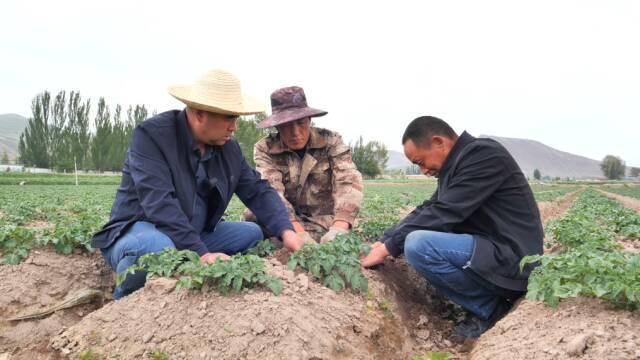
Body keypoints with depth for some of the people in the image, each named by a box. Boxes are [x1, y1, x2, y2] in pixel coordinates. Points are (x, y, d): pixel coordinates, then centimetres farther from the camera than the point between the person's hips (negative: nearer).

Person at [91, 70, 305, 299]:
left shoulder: (228, 147, 0)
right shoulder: (151, 135, -20)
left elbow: (258, 191, 1)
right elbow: (158, 203, -30)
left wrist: (286, 231, -16)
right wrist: (201, 253, -36)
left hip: (196, 237, 6)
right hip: (139, 232, -6)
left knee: (252, 233, -7)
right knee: (157, 247, -39)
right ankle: (125, 297, -8)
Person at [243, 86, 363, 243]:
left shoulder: (331, 142, -7)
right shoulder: (264, 149, -7)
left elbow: (349, 183, -22)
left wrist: (338, 230, -40)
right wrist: (300, 233, -39)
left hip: (324, 226, -2)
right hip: (287, 224, 2)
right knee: (253, 216, -27)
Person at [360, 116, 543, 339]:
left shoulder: (484, 155, -16)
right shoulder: (456, 165, 13)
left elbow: (444, 214, -22)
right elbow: (428, 209, 14)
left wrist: (388, 248, -16)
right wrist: (384, 240, 3)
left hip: (510, 260, -10)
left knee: (418, 244, -25)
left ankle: (491, 310, -6)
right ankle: (488, 301, 8)